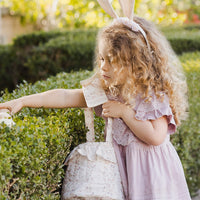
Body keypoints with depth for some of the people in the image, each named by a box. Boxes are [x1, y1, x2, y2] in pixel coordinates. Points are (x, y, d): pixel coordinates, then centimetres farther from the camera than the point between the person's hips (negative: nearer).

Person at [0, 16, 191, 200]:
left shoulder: (154, 94, -16)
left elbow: (156, 137, -24)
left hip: (152, 171, -4)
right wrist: (23, 101, -9)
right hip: (122, 165, 4)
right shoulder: (104, 91, -1)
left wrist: (125, 111, -22)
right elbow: (66, 97, -5)